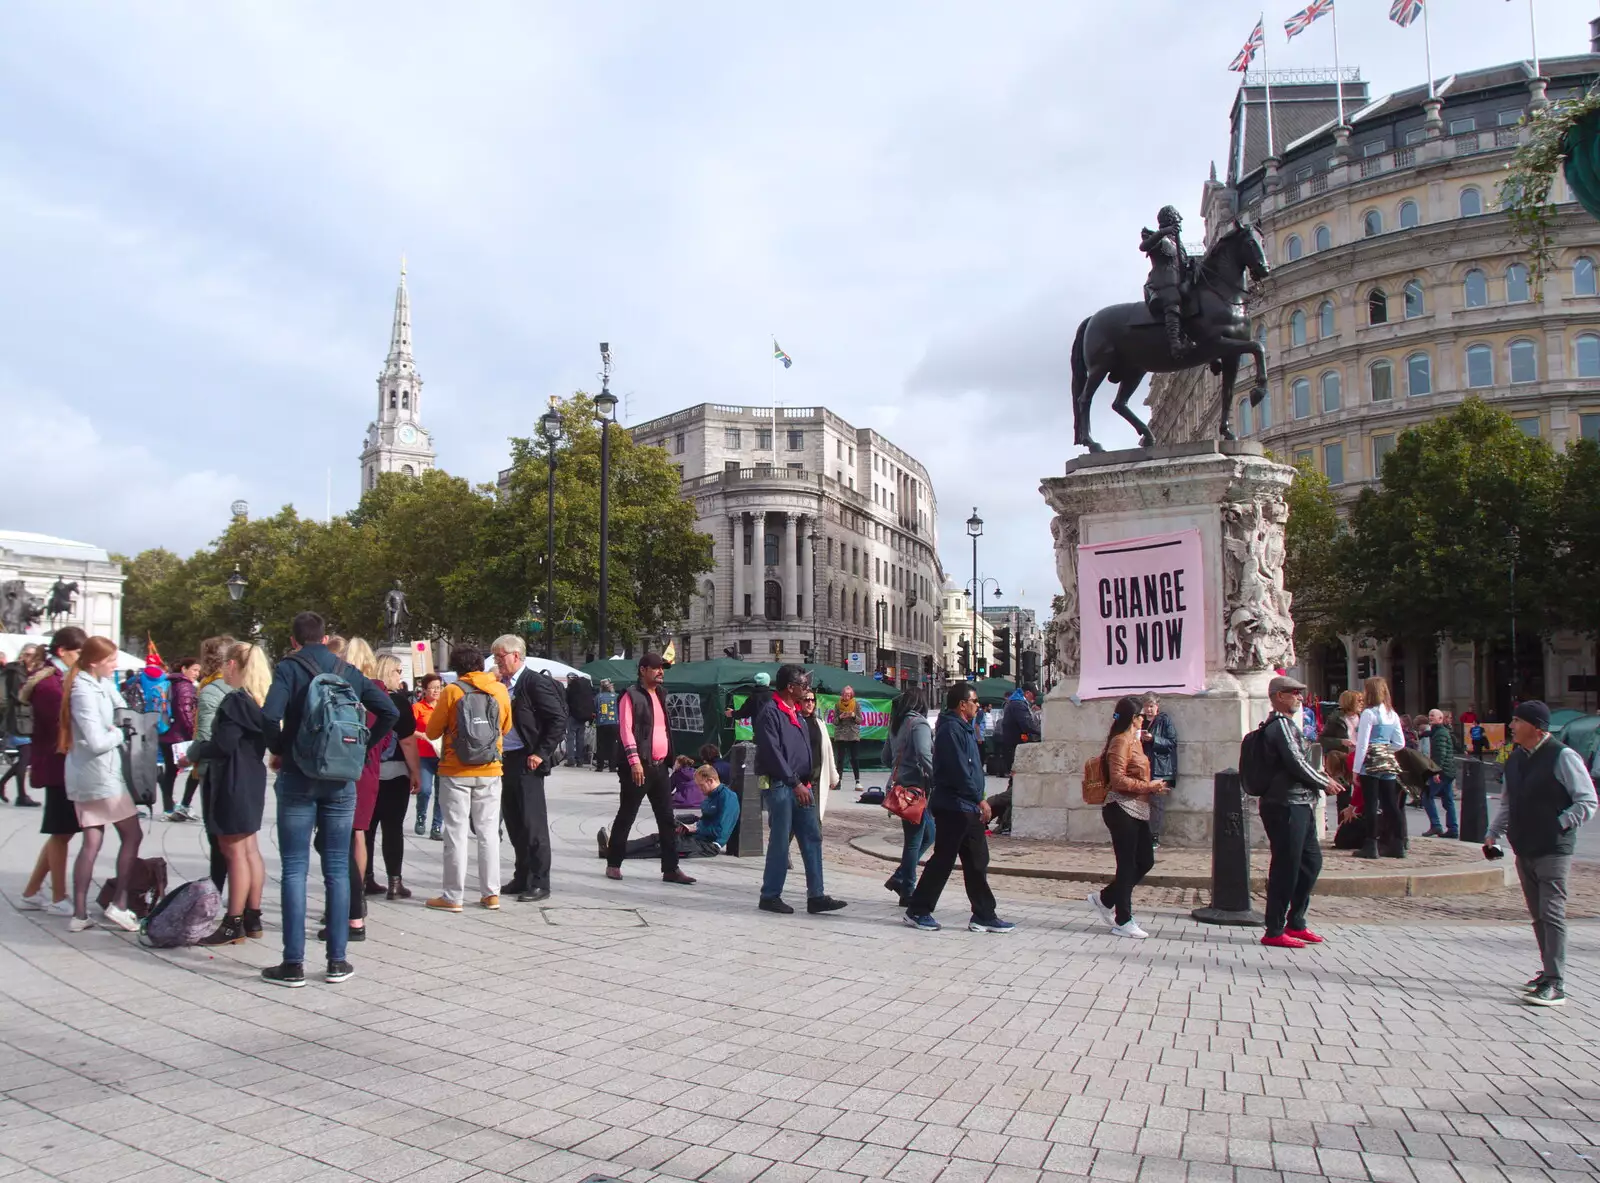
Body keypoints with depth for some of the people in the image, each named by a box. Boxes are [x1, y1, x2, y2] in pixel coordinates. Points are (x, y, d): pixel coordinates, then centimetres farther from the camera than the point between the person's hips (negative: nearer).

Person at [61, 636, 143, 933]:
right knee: (132, 834, 1)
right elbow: (97, 742, -21)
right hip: (99, 775, -8)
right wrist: (121, 733, -5)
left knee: (91, 842, 9)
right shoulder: (84, 692, -18)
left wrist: (117, 730, -6)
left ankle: (79, 913, 12)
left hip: (87, 775, 8)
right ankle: (119, 903, 4)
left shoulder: (102, 684, 8)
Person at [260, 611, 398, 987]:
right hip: (341, 780, 3)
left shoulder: (289, 668, -4)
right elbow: (389, 712, 1)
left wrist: (278, 750, -3)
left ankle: (293, 964, 4)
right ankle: (337, 960, 12)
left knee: (295, 868, 3)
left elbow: (270, 715, -19)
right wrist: (362, 747, 7)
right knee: (337, 868, 8)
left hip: (298, 777, -3)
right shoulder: (348, 671, 8)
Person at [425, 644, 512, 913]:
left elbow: (433, 731, -3)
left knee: (456, 832, 3)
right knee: (488, 831, 10)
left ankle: (453, 896, 7)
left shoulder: (452, 691, -8)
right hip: (490, 772, 3)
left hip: (456, 772, -2)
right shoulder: (500, 691, 0)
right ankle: (491, 893, 12)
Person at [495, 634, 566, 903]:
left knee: (533, 823, -4)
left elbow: (559, 720, -15)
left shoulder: (536, 682, -11)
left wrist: (541, 754, -16)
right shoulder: (502, 685, 13)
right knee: (514, 822, 14)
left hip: (527, 762, -8)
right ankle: (522, 878, 24)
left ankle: (540, 883, 2)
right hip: (507, 760, 8)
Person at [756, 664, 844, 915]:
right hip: (780, 785, -8)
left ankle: (816, 896, 8)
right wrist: (795, 783, -18)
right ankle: (770, 896, 9)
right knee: (780, 842, -2)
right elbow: (773, 753, -18)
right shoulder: (770, 712, -11)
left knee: (812, 838, 5)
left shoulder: (796, 713, 16)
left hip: (801, 786, 9)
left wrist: (808, 781, 13)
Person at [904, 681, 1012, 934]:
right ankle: (917, 911, 9)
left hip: (968, 808, 10)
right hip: (954, 806, -10)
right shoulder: (951, 729, -15)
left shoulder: (965, 729, 17)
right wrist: (979, 799, -16)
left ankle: (984, 916, 15)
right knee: (943, 860, -2)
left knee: (977, 862, 10)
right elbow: (959, 771, -22)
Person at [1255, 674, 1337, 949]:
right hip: (1286, 805, -10)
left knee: (1311, 861, 15)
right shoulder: (1281, 725, -14)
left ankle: (1295, 923, 23)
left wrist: (1319, 776, 7)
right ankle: (1274, 932, 2)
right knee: (1286, 867, -5)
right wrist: (1324, 782, -5)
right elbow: (1296, 763, -20)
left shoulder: (1286, 724, 19)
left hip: (1298, 804, 10)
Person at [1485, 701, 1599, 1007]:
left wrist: (1558, 824, -15)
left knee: (1552, 914, -9)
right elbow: (1507, 802, 19)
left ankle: (1555, 985, -8)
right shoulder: (1515, 759, 11)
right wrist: (1493, 833, 11)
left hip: (1553, 851, -7)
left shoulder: (1562, 757, -11)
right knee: (1538, 915, 14)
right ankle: (1549, 971, 26)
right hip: (1524, 850, 7)